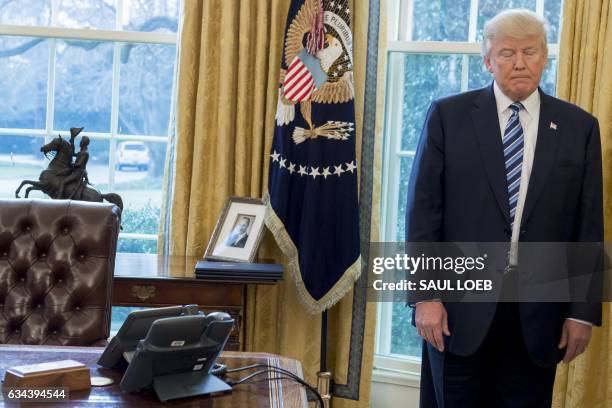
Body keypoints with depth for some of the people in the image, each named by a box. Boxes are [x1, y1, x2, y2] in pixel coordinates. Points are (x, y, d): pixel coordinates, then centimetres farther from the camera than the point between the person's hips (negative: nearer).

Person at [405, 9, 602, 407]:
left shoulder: (579, 126, 4)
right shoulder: (448, 115, 0)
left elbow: (589, 225, 4)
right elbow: (423, 209, -3)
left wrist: (584, 311, 0)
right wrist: (426, 294, -8)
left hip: (539, 308, 1)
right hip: (461, 301, -1)